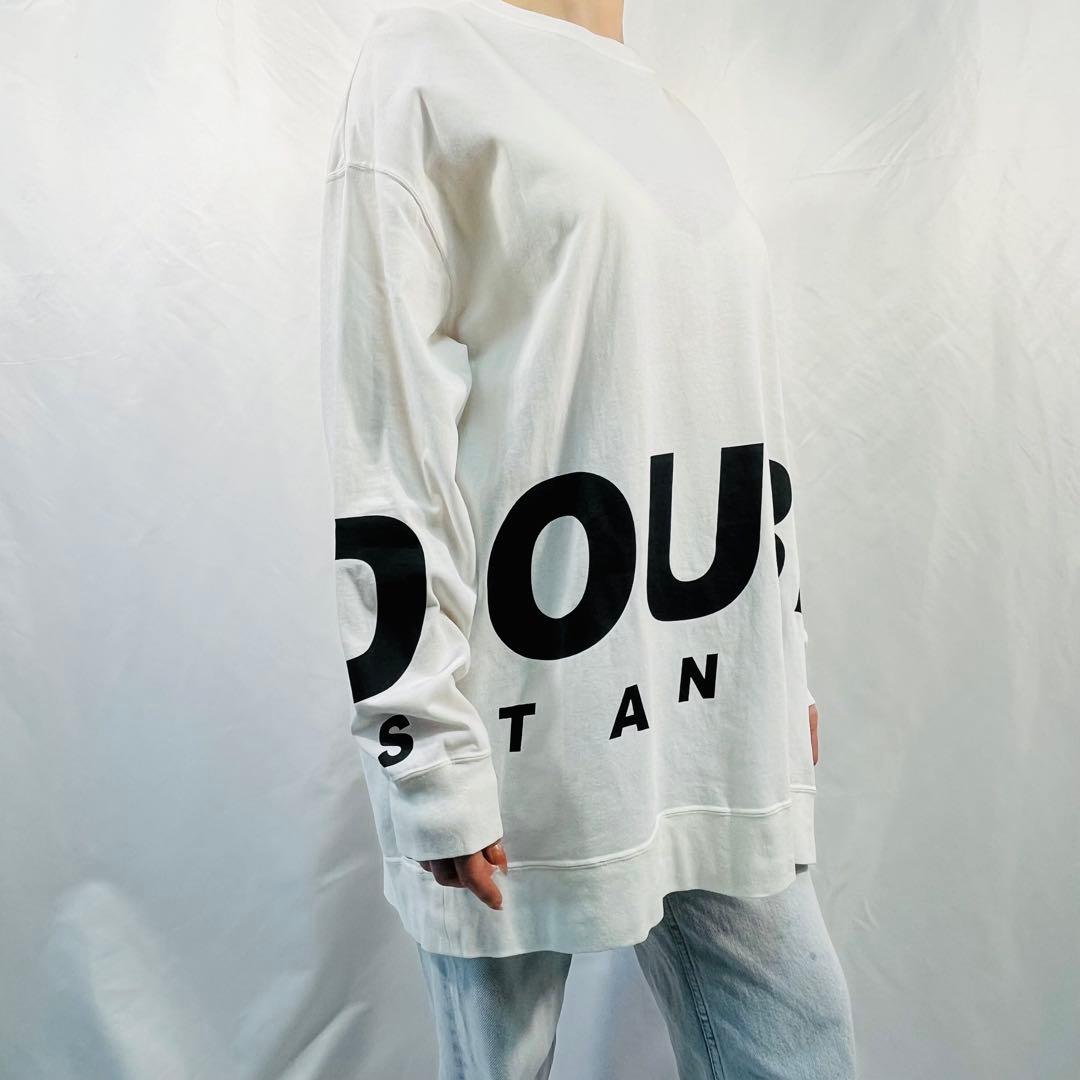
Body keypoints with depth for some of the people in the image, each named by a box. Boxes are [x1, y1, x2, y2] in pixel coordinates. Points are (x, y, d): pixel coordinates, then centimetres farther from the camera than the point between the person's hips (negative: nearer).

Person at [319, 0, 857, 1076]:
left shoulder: (677, 122, 19)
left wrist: (787, 663, 18)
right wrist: (433, 756, -13)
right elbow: (383, 448, -12)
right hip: (532, 738, -6)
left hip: (714, 724, 7)